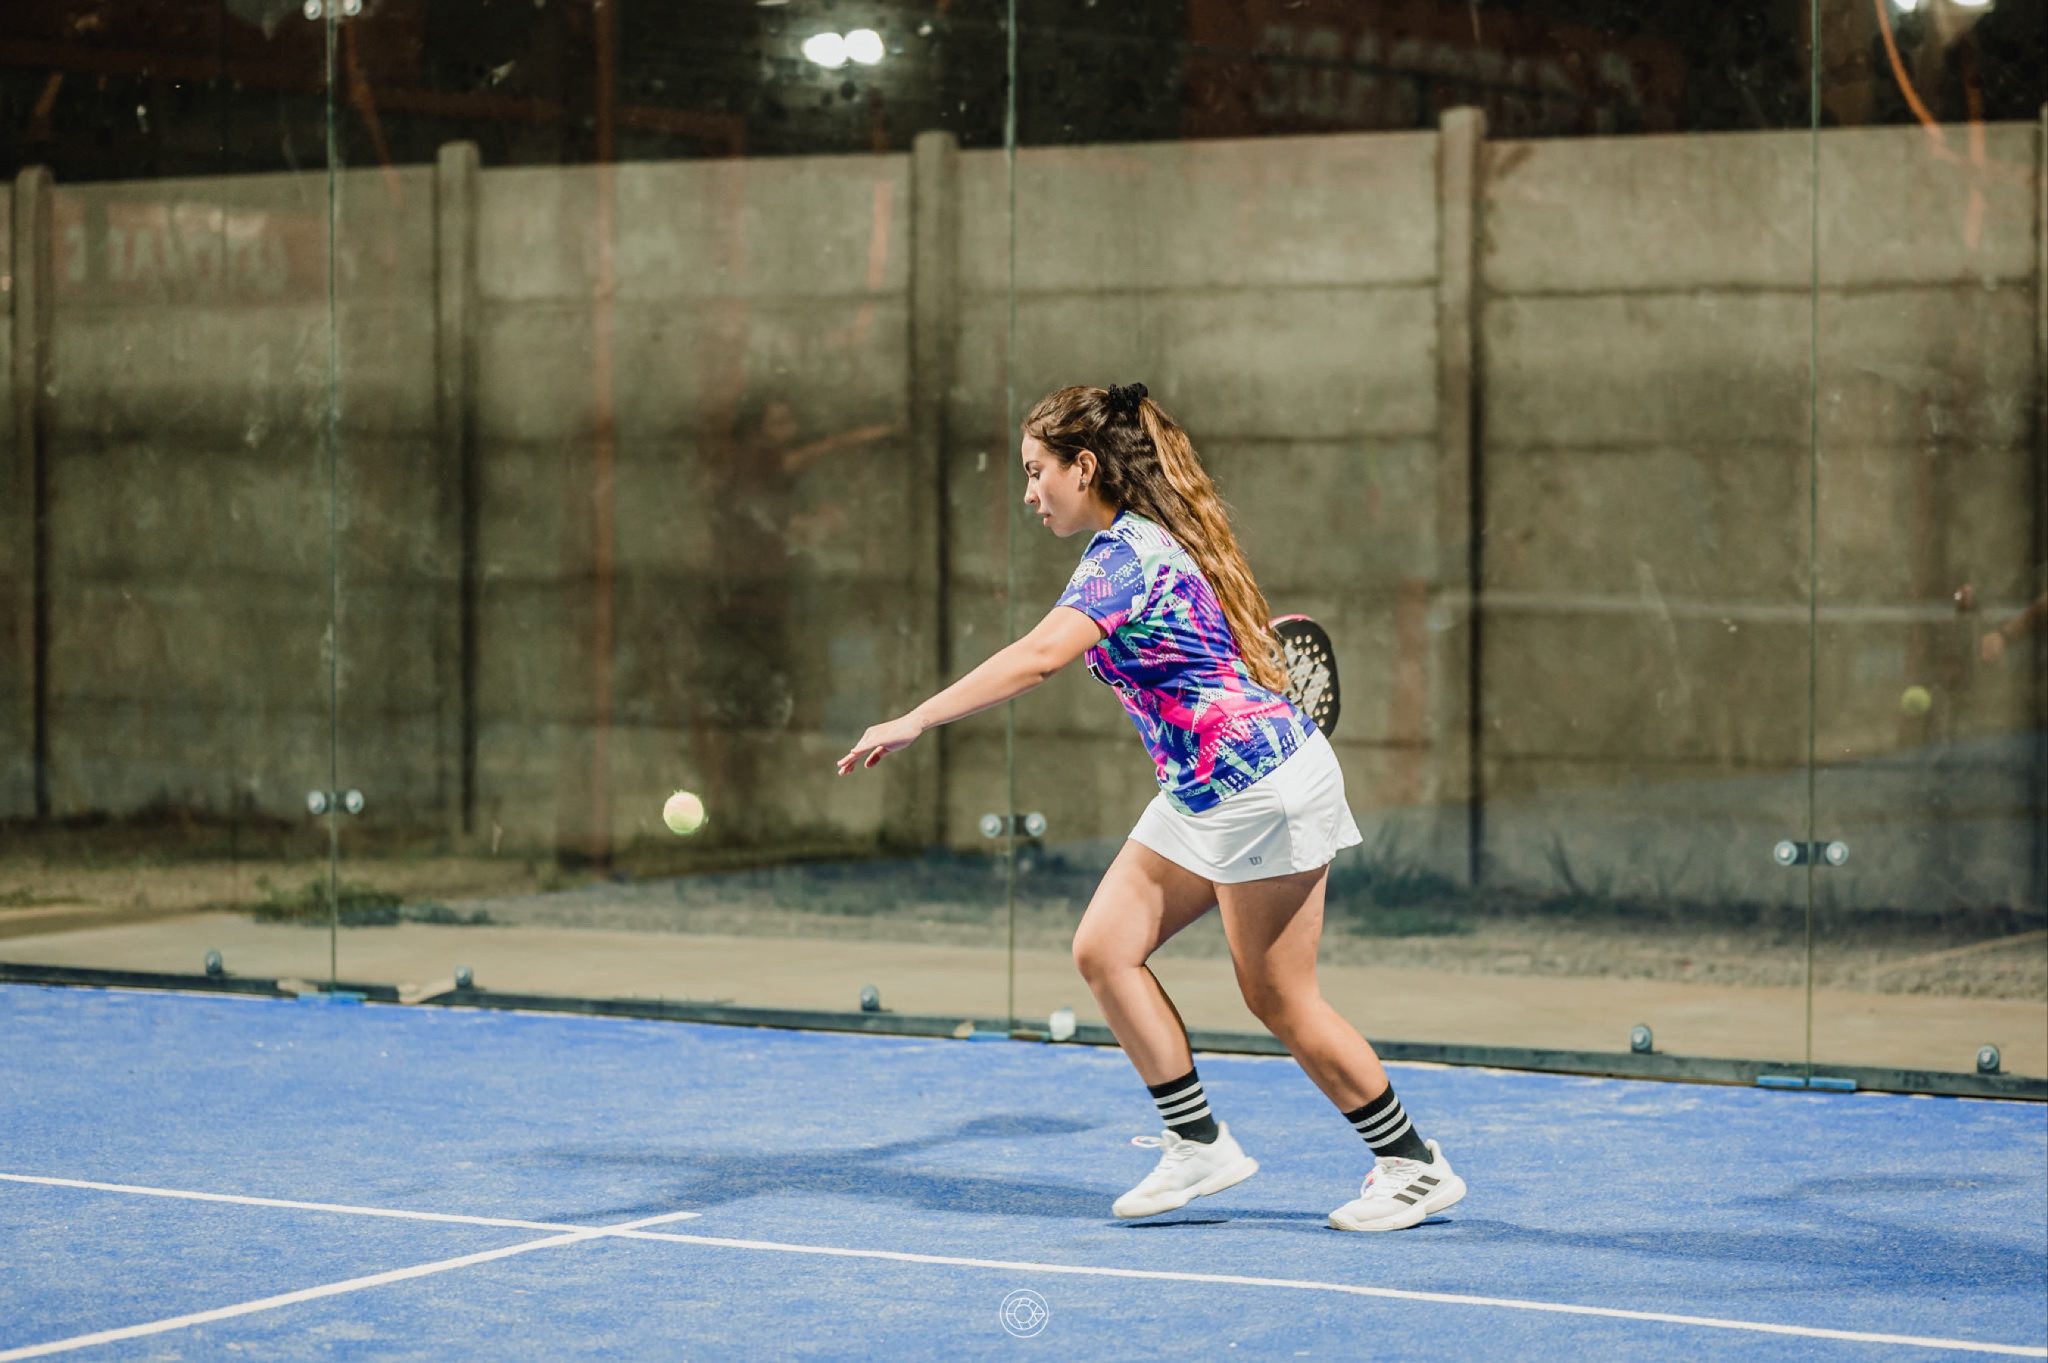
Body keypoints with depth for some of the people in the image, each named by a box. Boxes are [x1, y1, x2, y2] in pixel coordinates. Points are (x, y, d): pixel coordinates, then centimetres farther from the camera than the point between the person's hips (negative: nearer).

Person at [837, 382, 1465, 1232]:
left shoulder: (1128, 552, -19)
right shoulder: (1138, 541, 11)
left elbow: (1039, 658, -34)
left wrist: (913, 723, -36)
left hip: (1262, 786, -10)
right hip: (1202, 793, 10)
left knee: (1278, 1001, -1)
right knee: (1104, 949, 2)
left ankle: (1416, 1167, 12)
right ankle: (1199, 1144, 8)